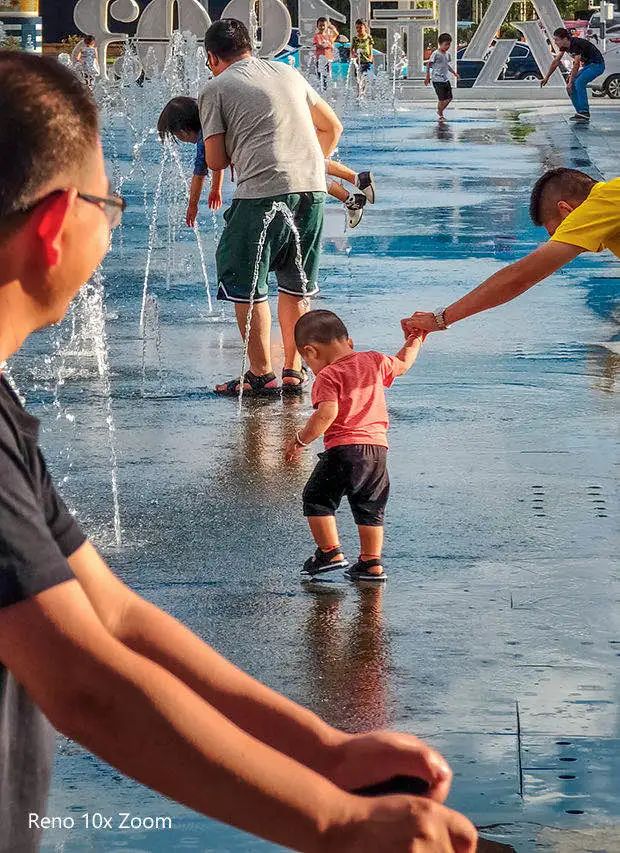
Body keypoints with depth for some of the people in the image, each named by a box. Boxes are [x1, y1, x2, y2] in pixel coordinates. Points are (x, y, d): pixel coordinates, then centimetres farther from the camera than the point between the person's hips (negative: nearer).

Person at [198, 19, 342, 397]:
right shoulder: (288, 73, 21)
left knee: (246, 284, 7)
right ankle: (294, 371, 18)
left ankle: (261, 375, 6)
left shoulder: (216, 88, 6)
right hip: (312, 187, 5)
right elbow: (333, 126, 27)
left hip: (263, 191, -5)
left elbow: (216, 160, 2)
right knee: (296, 284, 17)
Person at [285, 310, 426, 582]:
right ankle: (372, 563, 16)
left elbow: (326, 414, -20)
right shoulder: (374, 361, 13)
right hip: (378, 447, 6)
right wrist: (415, 340, 50)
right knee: (370, 508, 17)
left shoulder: (328, 376, -6)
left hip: (344, 449, -6)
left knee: (317, 498, 9)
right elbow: (402, 365, 32)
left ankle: (331, 552, 4)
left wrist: (300, 440, -12)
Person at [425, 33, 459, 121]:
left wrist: (454, 73, 22)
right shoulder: (436, 54, -13)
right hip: (437, 80, -8)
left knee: (449, 98, 8)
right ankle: (440, 115, 9)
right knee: (441, 99, -7)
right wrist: (428, 77, -12)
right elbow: (429, 65, -9)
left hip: (446, 80, 8)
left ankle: (440, 110, 27)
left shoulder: (447, 55, 10)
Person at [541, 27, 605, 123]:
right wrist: (546, 77, 9)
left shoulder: (576, 44, -28)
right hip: (587, 65, 9)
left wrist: (570, 82, -28)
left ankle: (584, 113, -23)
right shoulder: (564, 46, -1)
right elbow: (556, 61, 8)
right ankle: (579, 112, 5)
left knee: (579, 83, -25)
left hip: (597, 65, -9)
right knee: (572, 85, 0)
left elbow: (576, 65, -29)